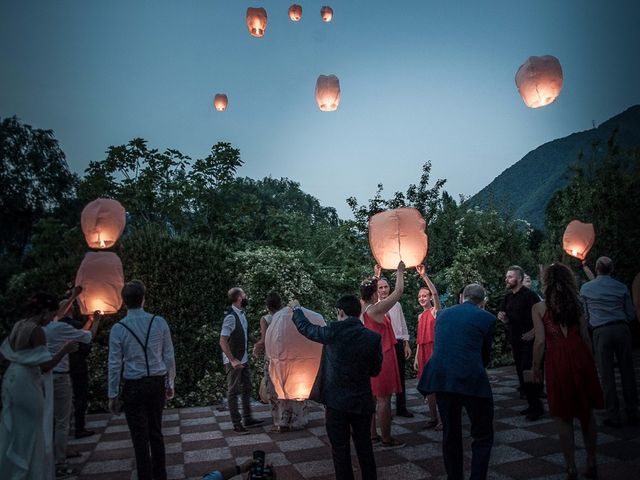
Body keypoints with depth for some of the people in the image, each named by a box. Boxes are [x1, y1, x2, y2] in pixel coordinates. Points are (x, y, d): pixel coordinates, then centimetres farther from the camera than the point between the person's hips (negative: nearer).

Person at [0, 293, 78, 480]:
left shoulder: (18, 325, 6)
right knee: (30, 432, 5)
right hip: (27, 382, -9)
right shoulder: (37, 330, -19)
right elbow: (46, 366, -22)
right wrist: (64, 350, -13)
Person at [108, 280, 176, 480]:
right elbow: (169, 357, 1)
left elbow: (115, 365, -4)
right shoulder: (159, 322, -4)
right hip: (157, 383, 3)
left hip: (134, 387, -3)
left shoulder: (118, 328, -8)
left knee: (140, 437, 7)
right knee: (156, 433, 18)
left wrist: (112, 395, 5)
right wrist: (170, 384, 12)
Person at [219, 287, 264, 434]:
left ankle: (247, 419, 28)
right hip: (234, 361, -8)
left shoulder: (242, 314, 5)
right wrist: (233, 360, -22)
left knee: (246, 389, 16)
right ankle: (236, 424, 14)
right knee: (233, 392, 4)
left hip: (244, 359, 8)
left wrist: (245, 356, 13)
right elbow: (222, 341, -22)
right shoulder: (231, 317, -21)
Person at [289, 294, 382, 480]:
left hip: (336, 401, -2)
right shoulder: (374, 337, -7)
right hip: (363, 402, 3)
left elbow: (305, 327, 2)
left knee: (340, 450, 10)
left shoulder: (334, 331, -14)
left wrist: (296, 309, 19)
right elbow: (375, 370, 3)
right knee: (364, 447, 17)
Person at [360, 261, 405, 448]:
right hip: (382, 357, -8)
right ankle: (386, 439, 7)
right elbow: (398, 292, -13)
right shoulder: (376, 309, -18)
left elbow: (367, 291, 23)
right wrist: (400, 271, 0)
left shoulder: (362, 308, 2)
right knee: (384, 399, -1)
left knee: (371, 397, 14)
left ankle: (372, 435, 22)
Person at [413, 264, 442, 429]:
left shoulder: (436, 311, -5)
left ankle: (442, 418, 6)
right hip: (423, 351, 7)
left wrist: (424, 276, -32)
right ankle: (433, 418, 20)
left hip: (435, 349, -7)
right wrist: (416, 357, 12)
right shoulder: (420, 316, 14)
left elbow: (435, 293, -24)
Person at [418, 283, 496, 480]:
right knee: (483, 437, 11)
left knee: (450, 434, 19)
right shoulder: (487, 318, 2)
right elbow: (485, 354, 12)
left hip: (440, 377, 4)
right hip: (471, 380, -4)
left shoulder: (443, 314, 13)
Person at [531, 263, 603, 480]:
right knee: (586, 412, 18)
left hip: (557, 362, -4)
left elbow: (540, 341, -7)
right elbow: (585, 337, 6)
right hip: (580, 357, 4)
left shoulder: (539, 308, -5)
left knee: (564, 418, 7)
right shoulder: (576, 304, 5)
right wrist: (590, 361, 17)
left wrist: (535, 368, 3)